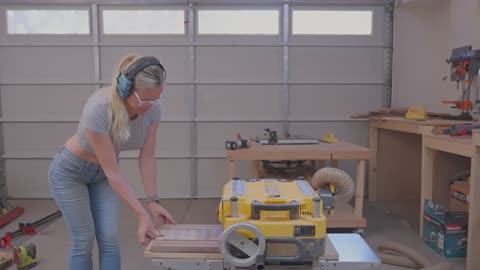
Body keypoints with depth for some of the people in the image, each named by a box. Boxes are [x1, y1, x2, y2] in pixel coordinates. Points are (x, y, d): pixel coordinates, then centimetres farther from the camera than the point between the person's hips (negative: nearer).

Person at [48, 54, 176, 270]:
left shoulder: (152, 108, -23)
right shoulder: (98, 110, -39)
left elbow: (147, 157, -12)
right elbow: (113, 172, -33)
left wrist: (153, 202, -16)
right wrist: (142, 215, -33)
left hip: (103, 173, 5)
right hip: (70, 172, -4)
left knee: (109, 240, 2)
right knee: (84, 241, 2)